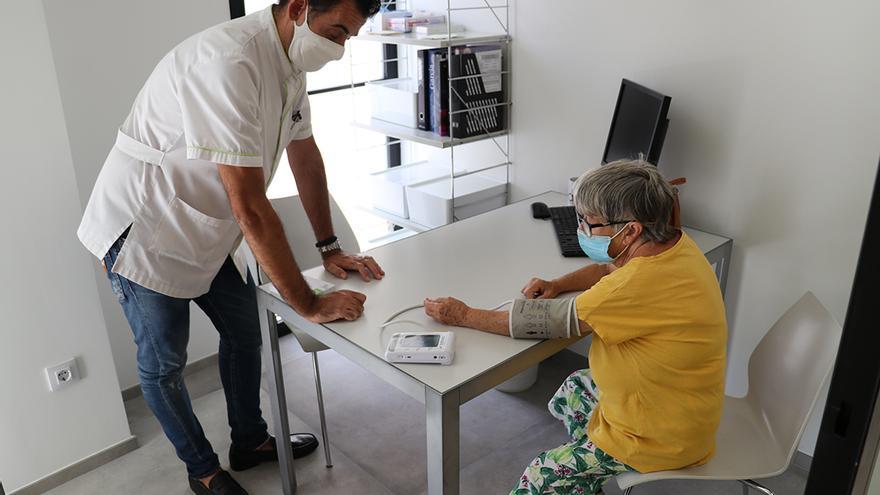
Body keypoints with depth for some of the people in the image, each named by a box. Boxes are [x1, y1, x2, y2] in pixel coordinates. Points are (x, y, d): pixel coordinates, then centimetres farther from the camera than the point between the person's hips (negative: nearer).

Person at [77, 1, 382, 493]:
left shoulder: (291, 58, -4)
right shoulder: (228, 64, -33)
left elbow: (306, 156, 6)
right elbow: (251, 209, -35)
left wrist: (330, 248, 6)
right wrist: (310, 304, -28)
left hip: (208, 229, 8)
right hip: (145, 232, -8)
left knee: (245, 335, 15)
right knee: (164, 365, 6)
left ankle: (250, 442, 37)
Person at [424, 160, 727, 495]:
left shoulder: (643, 283, -35)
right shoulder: (673, 242, -7)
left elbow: (553, 322, -26)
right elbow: (609, 268, 13)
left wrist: (464, 316, -16)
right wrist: (557, 286, -5)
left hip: (663, 438, -9)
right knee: (574, 389, 26)